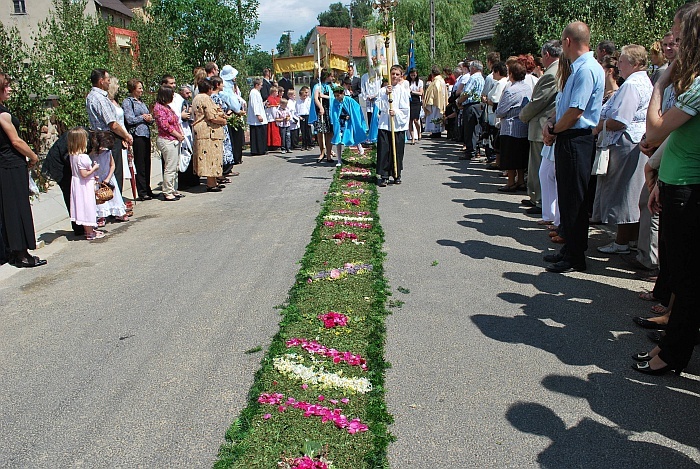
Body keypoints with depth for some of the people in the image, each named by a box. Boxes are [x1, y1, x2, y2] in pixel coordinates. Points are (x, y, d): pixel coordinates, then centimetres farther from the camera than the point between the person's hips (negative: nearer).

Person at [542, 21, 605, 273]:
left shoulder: (587, 69, -16)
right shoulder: (578, 68, 15)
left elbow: (575, 112, -21)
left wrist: (554, 130, -7)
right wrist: (550, 124, 2)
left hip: (577, 141, -10)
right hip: (567, 140, 10)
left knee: (574, 200, -3)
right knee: (566, 197, 16)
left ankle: (575, 257, 6)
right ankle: (569, 248, 27)